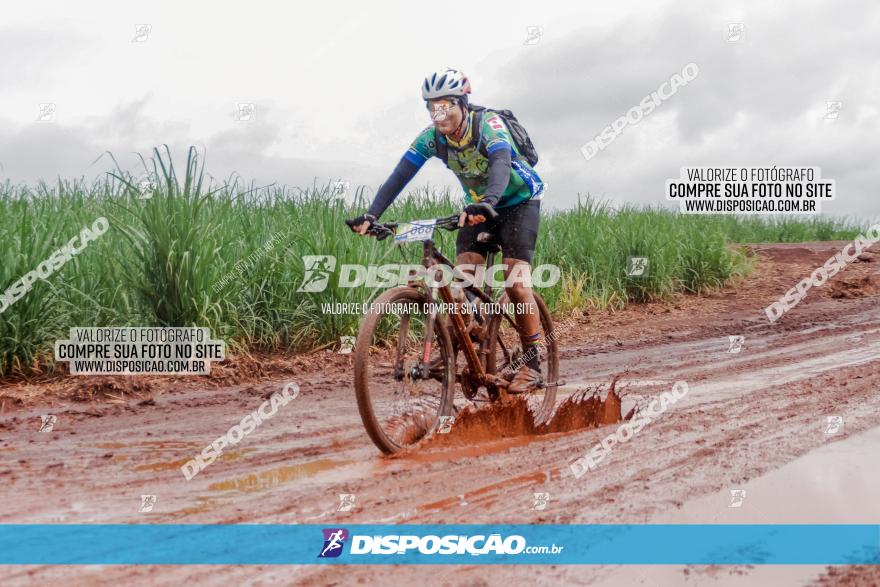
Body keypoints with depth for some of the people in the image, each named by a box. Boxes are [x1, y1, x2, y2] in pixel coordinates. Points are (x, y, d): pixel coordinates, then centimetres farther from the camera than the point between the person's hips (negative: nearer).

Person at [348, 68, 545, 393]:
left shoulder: (488, 124, -29)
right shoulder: (431, 137, -14)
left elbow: (501, 164, -46)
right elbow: (400, 175, -21)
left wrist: (486, 204, -65)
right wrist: (371, 214, -35)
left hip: (519, 202, -5)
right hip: (478, 206, 5)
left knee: (515, 283, -16)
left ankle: (532, 364, -7)